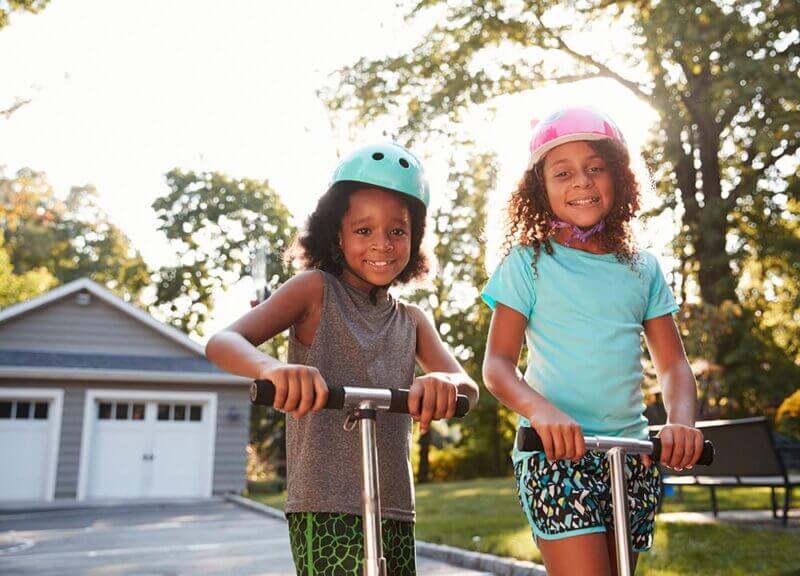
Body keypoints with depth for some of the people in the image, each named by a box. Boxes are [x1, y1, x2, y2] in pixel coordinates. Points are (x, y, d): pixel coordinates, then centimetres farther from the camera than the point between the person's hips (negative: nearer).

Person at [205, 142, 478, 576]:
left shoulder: (412, 320, 12)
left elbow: (468, 387, -2)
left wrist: (445, 383, -28)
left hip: (393, 508, 6)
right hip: (324, 506, -5)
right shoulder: (317, 289, -3)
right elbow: (221, 343, -13)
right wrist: (273, 368, -37)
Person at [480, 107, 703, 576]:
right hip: (556, 451, -4)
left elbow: (673, 364, 7)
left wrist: (682, 422, -14)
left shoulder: (643, 268, 10)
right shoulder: (528, 261, -1)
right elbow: (498, 364, -7)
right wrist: (540, 410, -27)